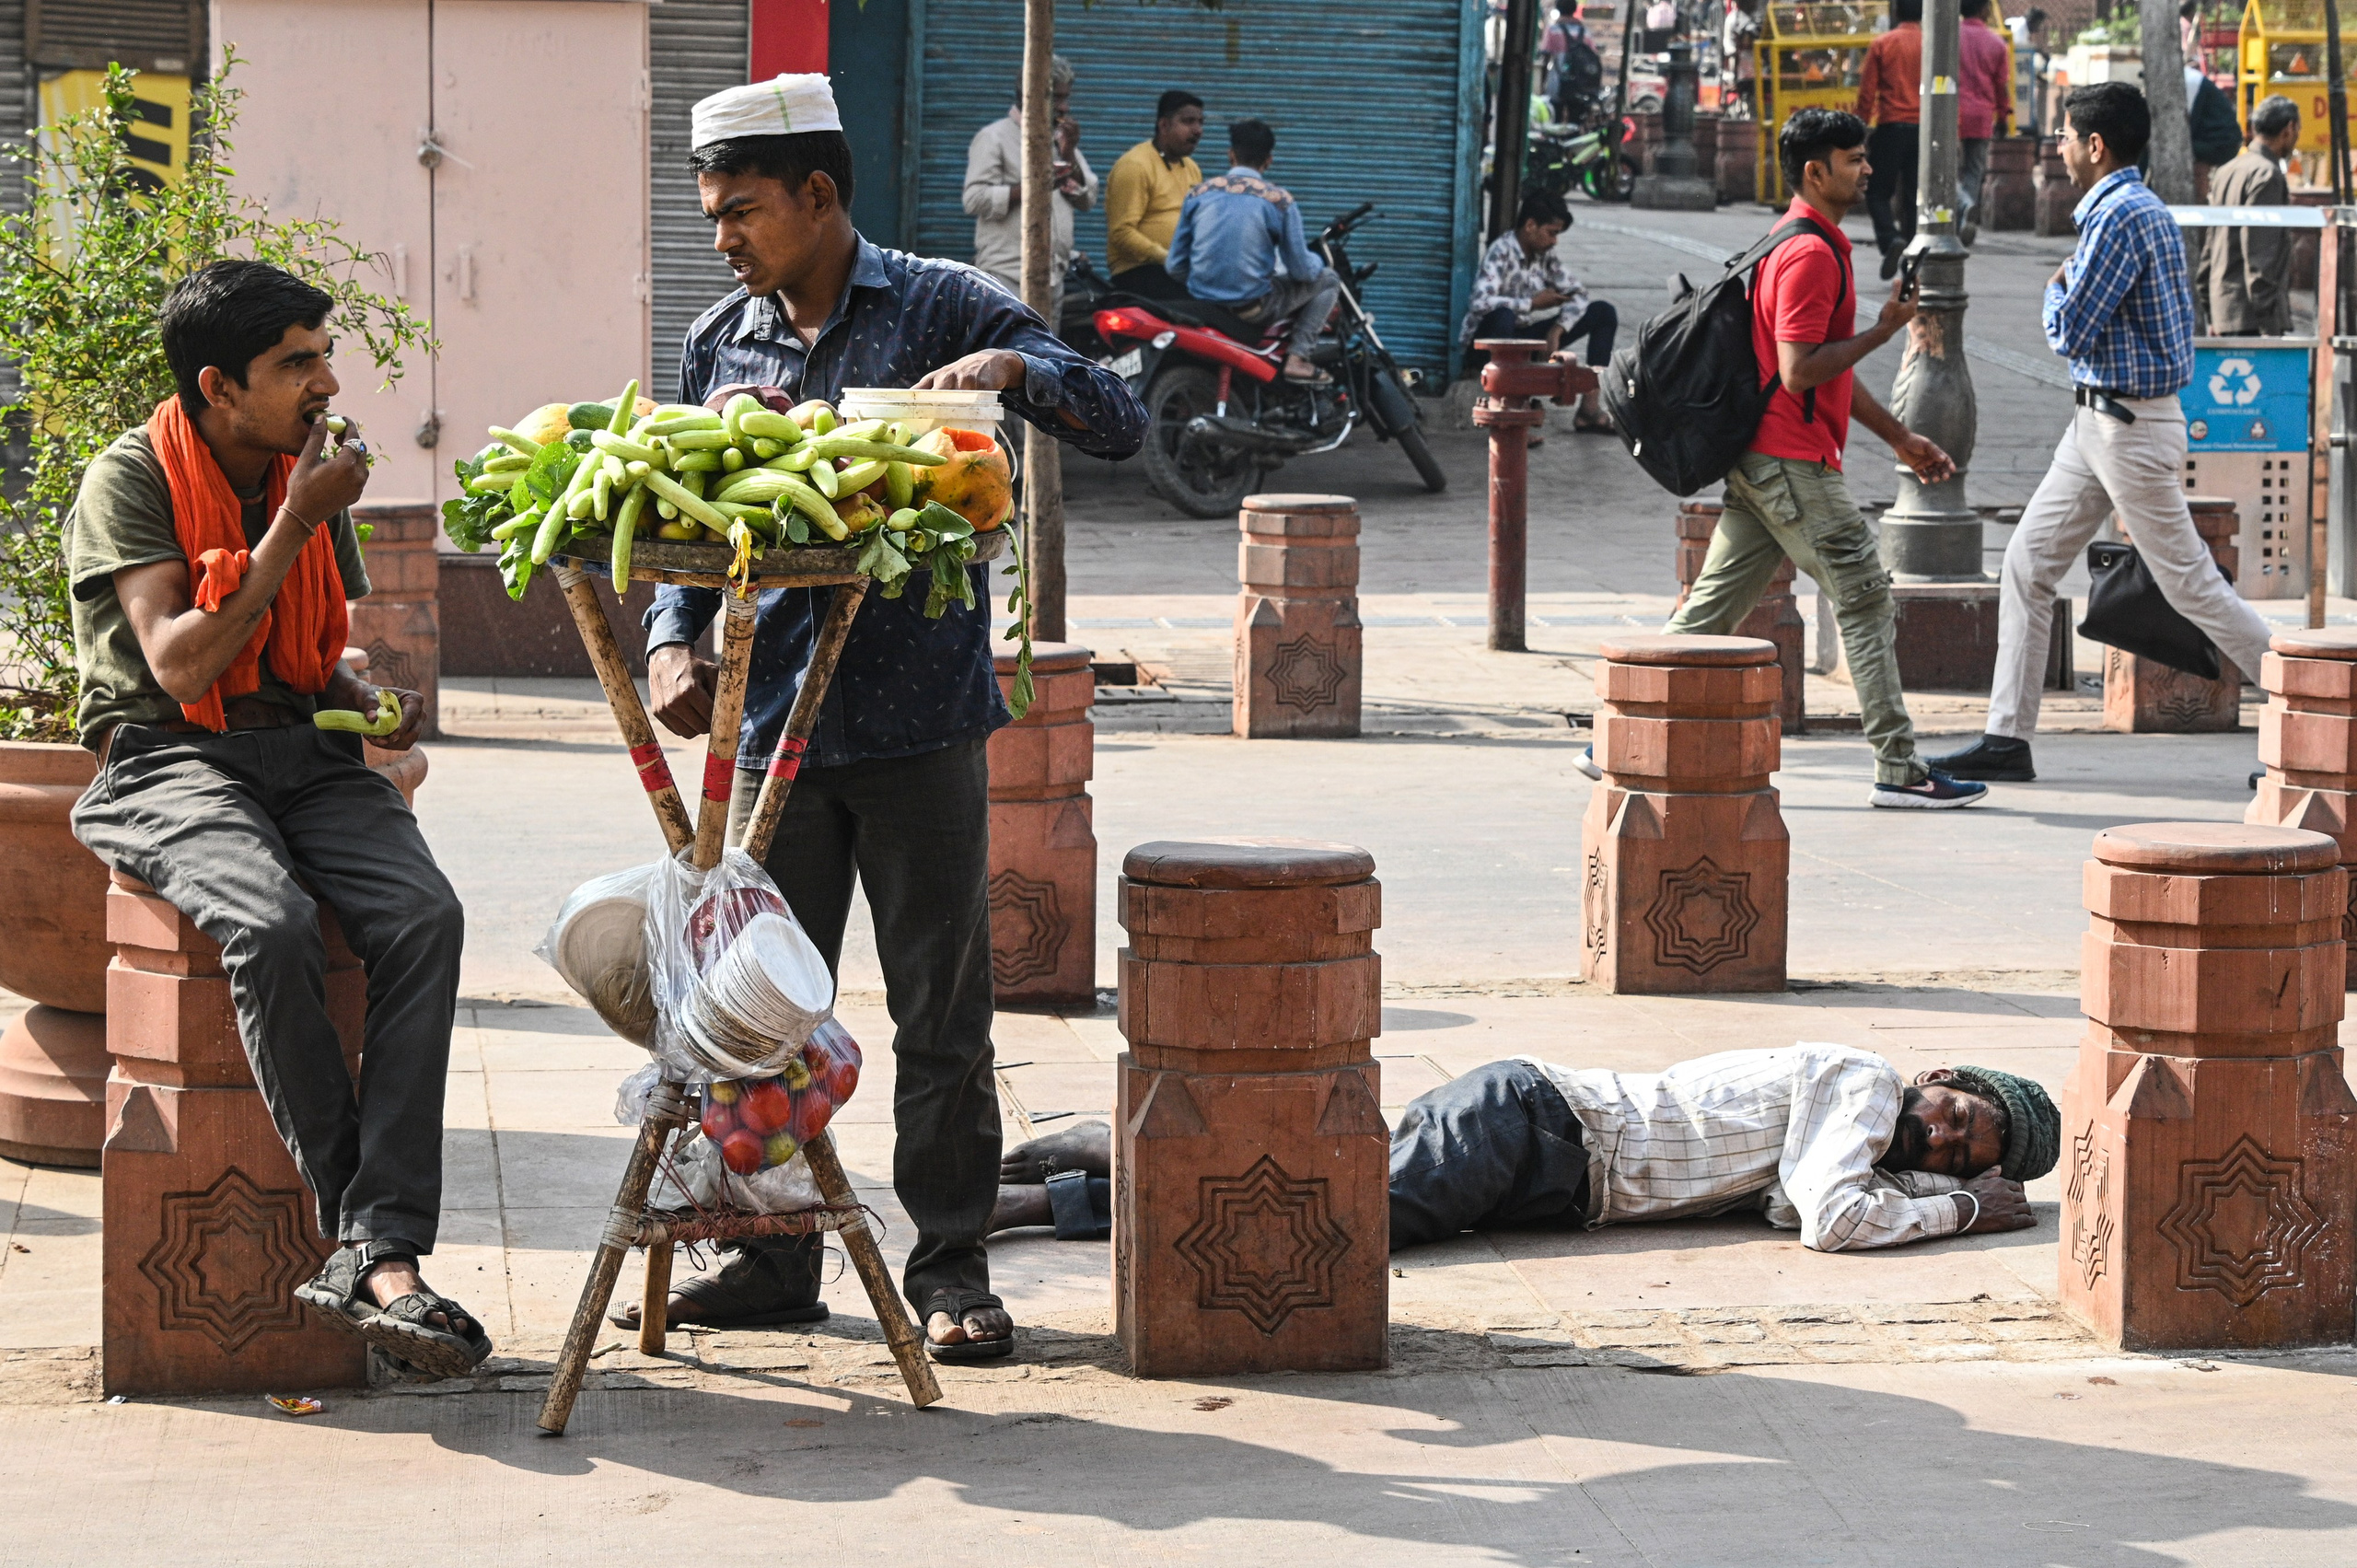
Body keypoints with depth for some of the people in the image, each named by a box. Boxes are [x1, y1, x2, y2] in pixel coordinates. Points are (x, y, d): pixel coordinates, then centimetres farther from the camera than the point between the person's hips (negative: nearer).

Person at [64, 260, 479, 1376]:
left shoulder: (310, 480, 14)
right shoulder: (130, 481, -5)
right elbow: (179, 662, -17)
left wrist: (375, 700, 3)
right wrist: (292, 526, -14)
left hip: (304, 752, 5)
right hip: (169, 763, -5)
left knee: (425, 915, -27)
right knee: (272, 925, -37)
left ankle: (377, 1255, -34)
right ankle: (371, 1239, -27)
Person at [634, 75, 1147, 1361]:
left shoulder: (942, 308, 0)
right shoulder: (718, 342, 11)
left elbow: (1120, 426, -2)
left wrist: (1018, 367, -20)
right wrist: (676, 641, -3)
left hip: (920, 718, -4)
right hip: (776, 714, 4)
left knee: (940, 1005, 1)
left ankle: (949, 1266, 9)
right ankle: (772, 1256, 17)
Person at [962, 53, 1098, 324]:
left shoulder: (1060, 139, 21)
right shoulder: (994, 138, -2)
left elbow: (1087, 200, 15)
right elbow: (975, 200, -12)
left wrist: (1069, 153, 1)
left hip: (1053, 278, 7)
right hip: (1007, 275, -7)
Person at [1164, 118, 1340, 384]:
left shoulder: (1199, 194, 3)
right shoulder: (1280, 200, -7)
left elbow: (1175, 267, 6)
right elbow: (1301, 270, -3)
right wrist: (1316, 262, 22)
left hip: (1201, 302, 5)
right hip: (1252, 308, -5)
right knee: (1327, 279, 17)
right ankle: (1297, 357, 1)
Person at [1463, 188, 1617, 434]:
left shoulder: (1546, 254, 4)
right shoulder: (1501, 252, -19)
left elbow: (1578, 293, 6)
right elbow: (1481, 303, -34)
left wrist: (1557, 328, -13)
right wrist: (1532, 303, -23)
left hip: (1528, 335, 8)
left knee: (1604, 312, 0)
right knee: (1503, 316, -44)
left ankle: (1589, 407, -4)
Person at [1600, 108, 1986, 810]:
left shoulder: (1819, 246, 20)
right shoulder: (1810, 254, -15)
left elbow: (1830, 370, 26)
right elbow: (1799, 372, -21)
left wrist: (1900, 438, 25)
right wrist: (1883, 330, -14)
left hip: (1759, 462, 10)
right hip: (1793, 462, -10)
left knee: (1712, 607, 10)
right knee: (1865, 600, -5)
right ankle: (1898, 770, -3)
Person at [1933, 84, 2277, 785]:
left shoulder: (2120, 218, -19)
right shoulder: (2145, 210, 13)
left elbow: (2071, 334, -19)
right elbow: (2181, 318, 20)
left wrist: (2055, 288, -2)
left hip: (2129, 429, -10)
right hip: (2099, 423, 10)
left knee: (2188, 581, -3)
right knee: (2027, 564, 8)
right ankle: (2008, 739, 9)